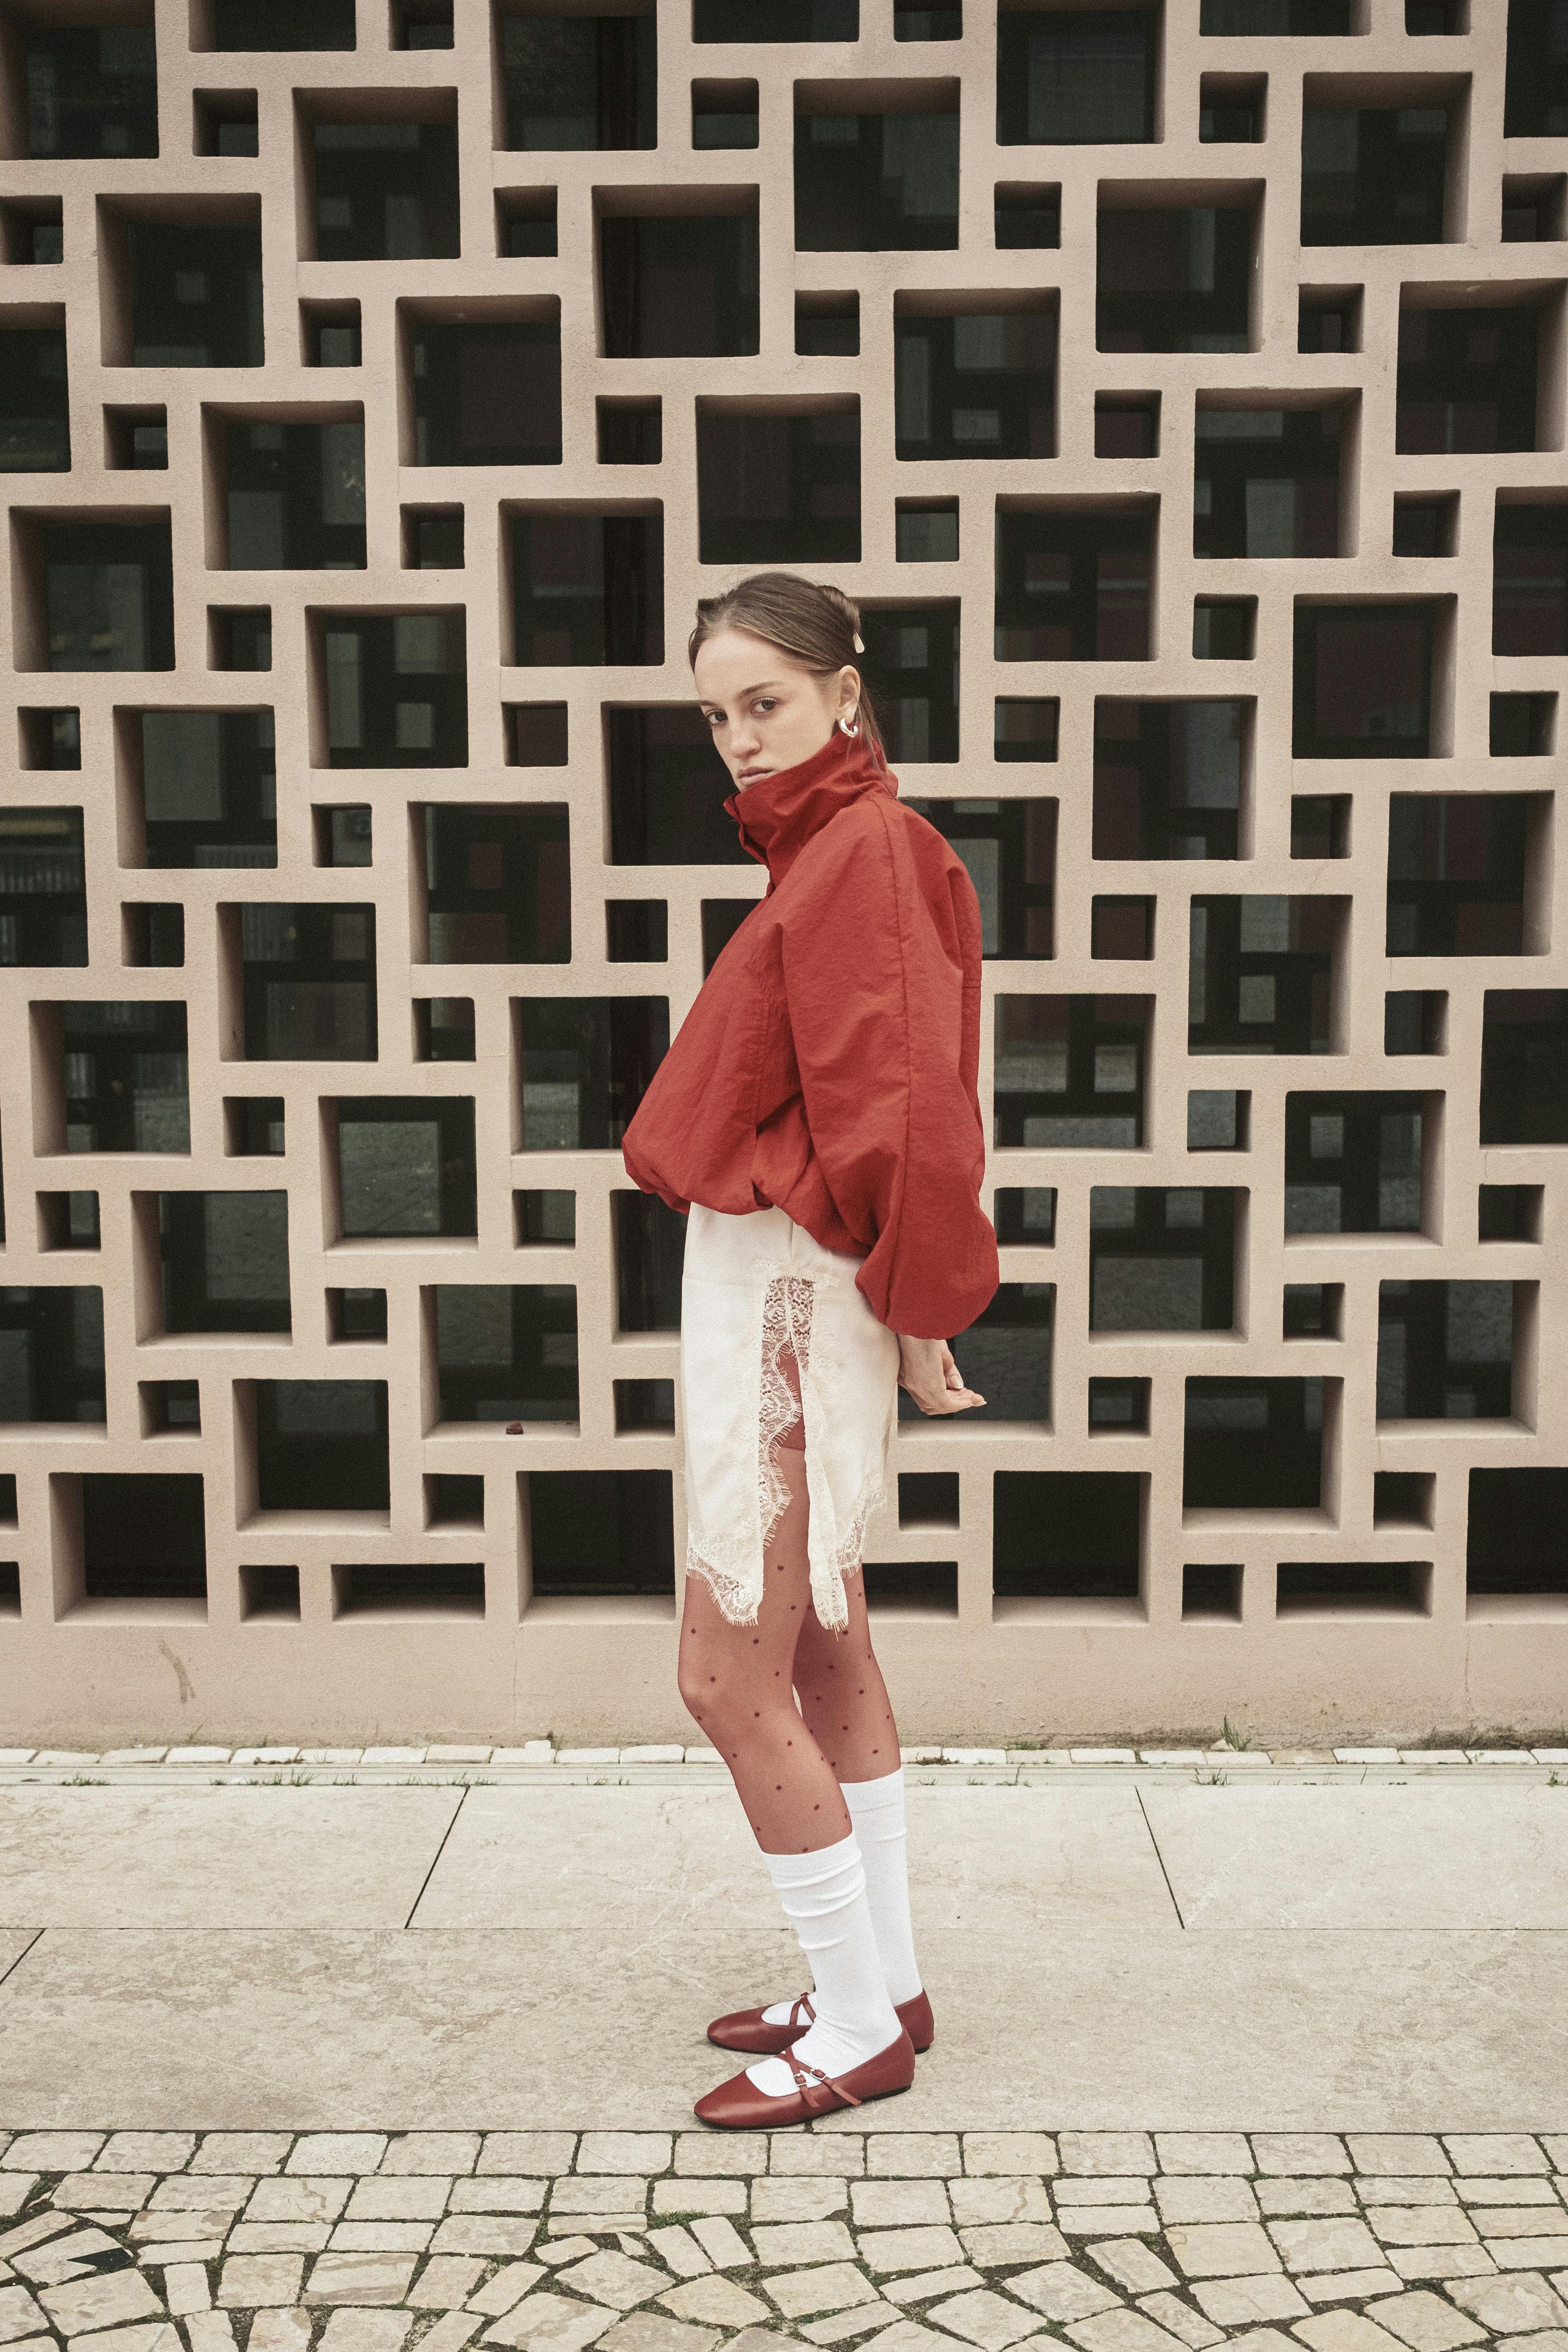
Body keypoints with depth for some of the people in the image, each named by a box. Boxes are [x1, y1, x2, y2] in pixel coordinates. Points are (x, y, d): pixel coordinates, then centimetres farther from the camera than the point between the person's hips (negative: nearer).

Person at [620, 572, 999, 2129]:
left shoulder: (864, 850, -17)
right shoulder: (825, 845, 13)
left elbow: (894, 1105, -21)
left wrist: (918, 1310, -12)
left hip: (794, 1298, -10)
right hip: (769, 1291, 10)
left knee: (729, 1678, -3)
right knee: (821, 1654, 17)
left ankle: (859, 2031, 13)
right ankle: (882, 1987, 31)